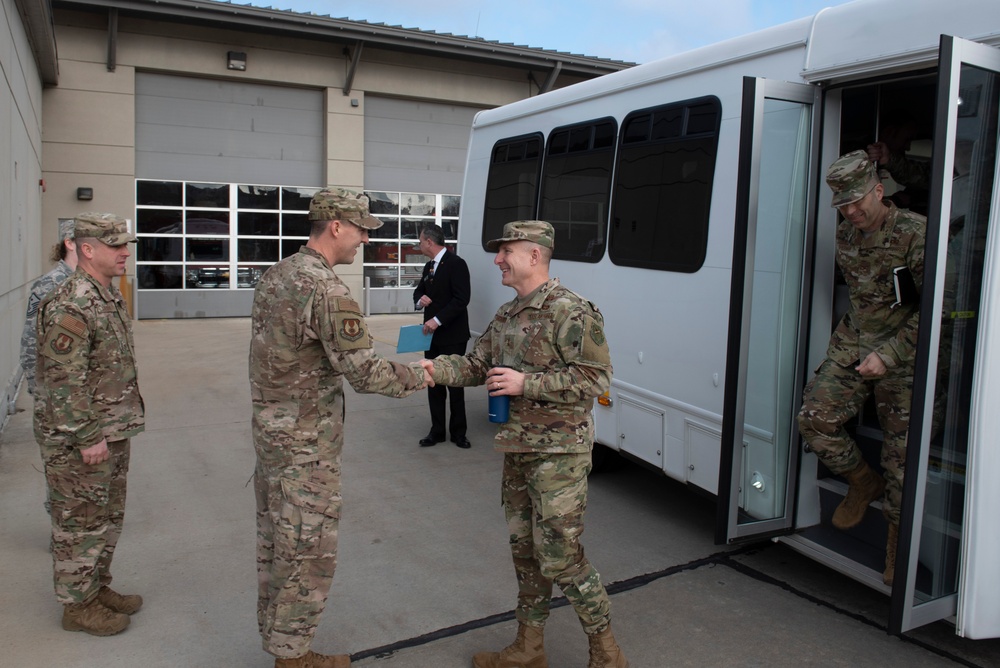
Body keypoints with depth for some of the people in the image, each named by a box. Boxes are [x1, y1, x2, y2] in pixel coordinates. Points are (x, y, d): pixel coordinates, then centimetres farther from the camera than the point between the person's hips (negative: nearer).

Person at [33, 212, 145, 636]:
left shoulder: (110, 296, 10)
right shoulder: (70, 306, -21)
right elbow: (63, 382, -23)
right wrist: (88, 438, -21)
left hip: (113, 433, 9)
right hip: (80, 440, -9)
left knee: (107, 518, 19)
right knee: (80, 522, 5)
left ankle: (98, 588, 34)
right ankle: (78, 605, 20)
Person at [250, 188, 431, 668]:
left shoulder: (276, 274, 8)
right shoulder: (326, 290, -22)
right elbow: (365, 373, -24)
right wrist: (418, 377, -8)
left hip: (269, 429, 10)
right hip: (305, 442, -10)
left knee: (275, 540, 20)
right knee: (308, 551, 4)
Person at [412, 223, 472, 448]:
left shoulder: (456, 264, -12)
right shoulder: (429, 266, 13)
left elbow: (461, 299, -20)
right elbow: (419, 290, 22)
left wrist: (437, 320, -25)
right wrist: (420, 300, -3)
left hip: (452, 336, -7)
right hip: (432, 334, 7)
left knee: (455, 384, 2)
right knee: (434, 384, 10)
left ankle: (458, 432, 15)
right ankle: (437, 431, 18)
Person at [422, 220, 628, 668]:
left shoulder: (569, 312, -15)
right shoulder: (506, 316, 12)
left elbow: (595, 377, -19)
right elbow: (477, 363, 10)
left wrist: (526, 384, -22)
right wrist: (437, 369, -8)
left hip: (558, 452, -8)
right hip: (517, 449, 8)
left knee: (559, 555, -4)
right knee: (525, 550, 16)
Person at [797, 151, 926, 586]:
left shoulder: (916, 233, -15)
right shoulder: (845, 235, 5)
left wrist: (888, 354, -21)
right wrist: (857, 333, 12)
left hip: (903, 354, -5)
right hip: (851, 344, 6)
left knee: (902, 450, -1)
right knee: (815, 418, -7)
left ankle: (896, 542, 17)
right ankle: (863, 481, 21)